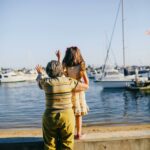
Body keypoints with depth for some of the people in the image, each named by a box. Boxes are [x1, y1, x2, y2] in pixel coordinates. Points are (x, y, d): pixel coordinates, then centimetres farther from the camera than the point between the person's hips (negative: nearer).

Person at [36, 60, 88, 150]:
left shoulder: (46, 82, -7)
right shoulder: (69, 81, -7)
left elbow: (39, 80, 17)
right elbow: (86, 86, 6)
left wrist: (40, 73, 38)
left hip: (50, 118, 0)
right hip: (67, 117, 0)